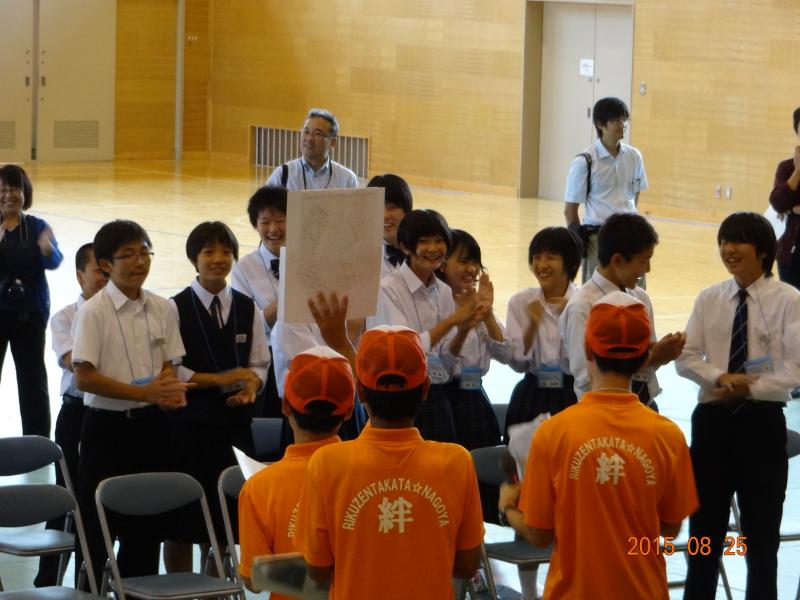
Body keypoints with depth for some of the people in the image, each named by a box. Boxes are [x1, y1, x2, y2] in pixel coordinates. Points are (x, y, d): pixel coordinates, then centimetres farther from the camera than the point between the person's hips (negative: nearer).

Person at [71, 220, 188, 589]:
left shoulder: (161, 309, 4)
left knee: (146, 523, 11)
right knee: (98, 522, 1)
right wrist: (143, 392, -20)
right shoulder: (93, 312, -11)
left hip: (149, 424, 5)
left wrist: (170, 392, -10)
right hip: (107, 425, -5)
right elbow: (83, 378, -16)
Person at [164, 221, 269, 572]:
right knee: (181, 521, 1)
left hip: (234, 421, 4)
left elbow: (259, 364, 11)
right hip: (188, 421, -4)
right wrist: (219, 380, -13)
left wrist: (250, 387, -11)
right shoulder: (176, 308, -5)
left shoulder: (248, 309, 9)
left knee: (224, 516, 8)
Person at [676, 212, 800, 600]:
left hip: (762, 420, -3)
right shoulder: (708, 299, 4)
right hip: (712, 418, 3)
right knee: (705, 523, 12)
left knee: (761, 527, 9)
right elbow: (686, 358, 2)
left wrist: (749, 389, -15)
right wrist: (720, 377, -15)